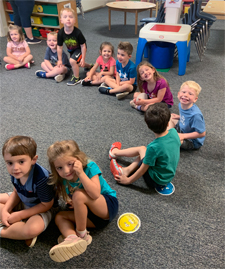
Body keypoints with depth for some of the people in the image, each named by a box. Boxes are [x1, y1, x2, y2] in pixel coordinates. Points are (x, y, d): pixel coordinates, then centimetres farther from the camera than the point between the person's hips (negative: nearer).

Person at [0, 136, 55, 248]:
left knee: (33, 229, -36)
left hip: (40, 209, -7)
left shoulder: (41, 178, -36)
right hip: (22, 202, 7)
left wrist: (19, 215, -20)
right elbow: (16, 192, 3)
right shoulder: (16, 173, -16)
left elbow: (46, 205, -23)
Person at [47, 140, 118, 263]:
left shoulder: (90, 167, -20)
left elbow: (95, 194, -32)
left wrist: (81, 173, -34)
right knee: (60, 216, -6)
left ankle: (81, 234, -13)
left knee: (79, 194, -29)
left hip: (109, 206, -6)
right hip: (91, 215, 7)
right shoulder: (62, 181, -4)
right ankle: (72, 238, -36)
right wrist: (70, 201, -12)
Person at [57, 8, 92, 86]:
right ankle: (89, 66, 56)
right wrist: (60, 60, -7)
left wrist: (83, 59, -21)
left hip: (79, 49, -5)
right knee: (77, 64, 23)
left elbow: (83, 45, -23)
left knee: (72, 61, -27)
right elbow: (59, 47, -13)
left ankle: (76, 78, -4)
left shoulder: (77, 32, -33)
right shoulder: (61, 33, -25)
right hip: (71, 50, 6)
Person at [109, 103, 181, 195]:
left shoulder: (154, 147, -32)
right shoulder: (174, 132, -16)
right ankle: (127, 170, 20)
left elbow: (143, 170, -21)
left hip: (156, 180, -6)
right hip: (170, 174, 6)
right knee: (142, 149, 13)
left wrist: (128, 180, -6)